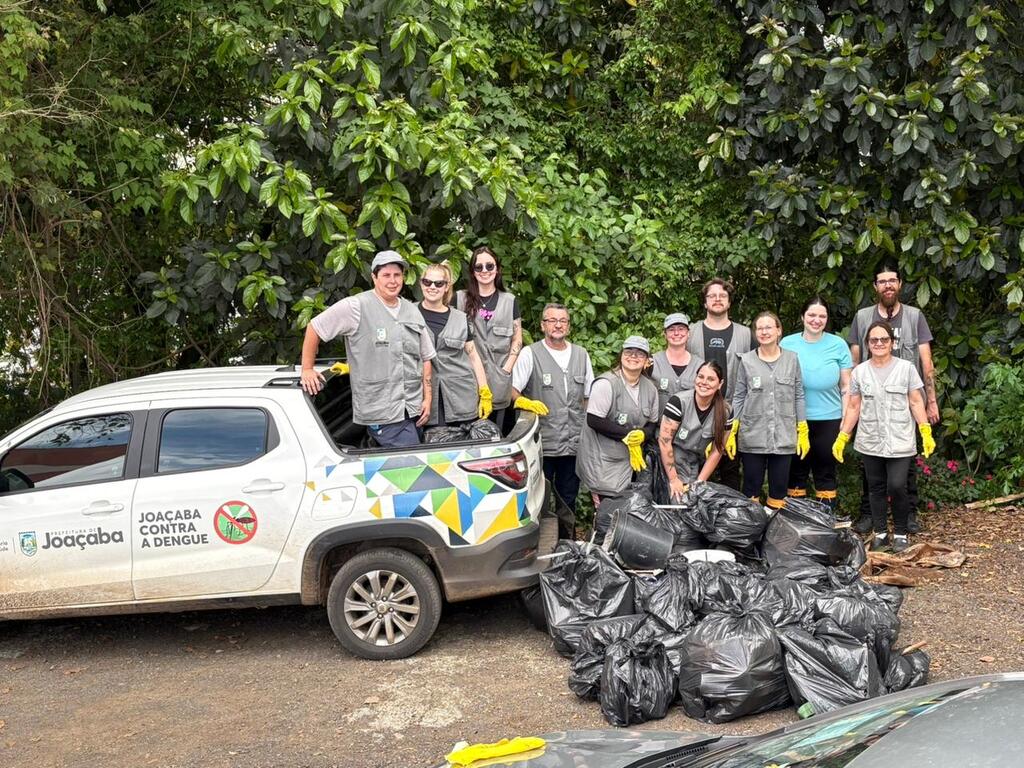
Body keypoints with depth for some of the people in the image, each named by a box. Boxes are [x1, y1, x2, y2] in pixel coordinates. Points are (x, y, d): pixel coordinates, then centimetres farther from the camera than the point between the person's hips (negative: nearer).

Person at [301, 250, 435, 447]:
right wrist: (307, 370, -3)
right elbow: (314, 328, -1)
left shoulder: (412, 311, 13)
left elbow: (426, 357, 18)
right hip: (382, 414, -6)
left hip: (413, 409, 6)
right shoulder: (356, 307, -7)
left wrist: (427, 398, 10)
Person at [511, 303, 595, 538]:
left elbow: (589, 397, 19)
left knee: (568, 501, 12)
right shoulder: (530, 354, 0)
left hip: (575, 445, 4)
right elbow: (512, 389, -3)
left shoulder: (581, 355, 14)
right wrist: (524, 403, -24)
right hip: (541, 444, -4)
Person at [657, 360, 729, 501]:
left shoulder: (725, 411, -6)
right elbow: (664, 441, -16)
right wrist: (673, 479, -15)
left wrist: (699, 482, -4)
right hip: (672, 457, -4)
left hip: (697, 462, 4)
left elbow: (717, 450, 0)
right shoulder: (679, 401, -18)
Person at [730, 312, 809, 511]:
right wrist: (732, 432, -1)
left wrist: (803, 432, 3)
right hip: (752, 436, -1)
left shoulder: (792, 359, 4)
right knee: (751, 487, 5)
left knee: (779, 489, 7)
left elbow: (798, 396, 7)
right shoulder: (746, 360, 1)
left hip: (784, 436, 1)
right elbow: (738, 397, 4)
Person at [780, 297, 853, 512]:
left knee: (826, 471, 10)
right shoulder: (787, 344, 0)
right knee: (796, 470, 9)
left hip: (829, 419, 0)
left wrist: (847, 420, 1)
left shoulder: (838, 345, 0)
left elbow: (846, 386, 5)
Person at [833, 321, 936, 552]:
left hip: (899, 442, -3)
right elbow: (854, 408, 9)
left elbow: (916, 403, 1)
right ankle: (880, 531, 20)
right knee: (876, 487, 8)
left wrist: (926, 433, -8)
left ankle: (900, 533, 7)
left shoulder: (906, 368, 1)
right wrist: (842, 437, 3)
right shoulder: (860, 372, 7)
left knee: (896, 486, -11)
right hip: (870, 442, 3)